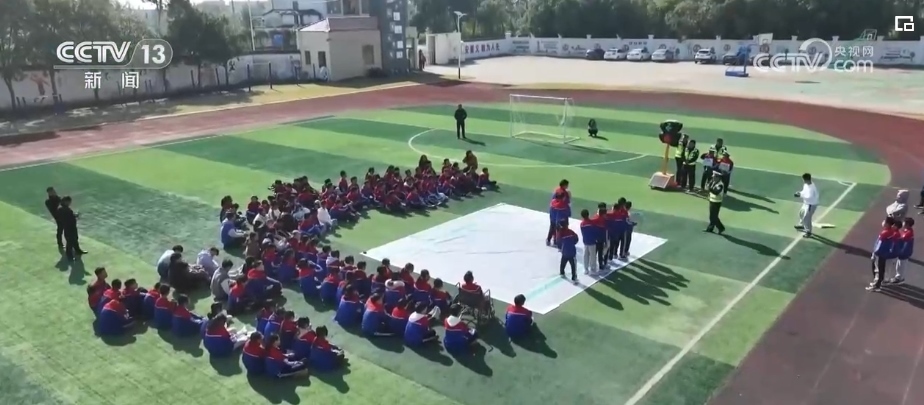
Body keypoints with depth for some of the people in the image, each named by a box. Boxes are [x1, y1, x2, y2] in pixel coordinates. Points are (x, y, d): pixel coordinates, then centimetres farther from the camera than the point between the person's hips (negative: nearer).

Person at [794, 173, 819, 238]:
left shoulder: (811, 188, -33)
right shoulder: (806, 184, -3)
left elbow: (809, 197, -35)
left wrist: (800, 196, -31)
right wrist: (800, 193, -6)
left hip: (811, 205, -11)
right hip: (806, 203, 11)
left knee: (807, 218, -2)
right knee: (801, 213, 28)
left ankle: (809, 232, 14)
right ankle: (802, 225, 51)